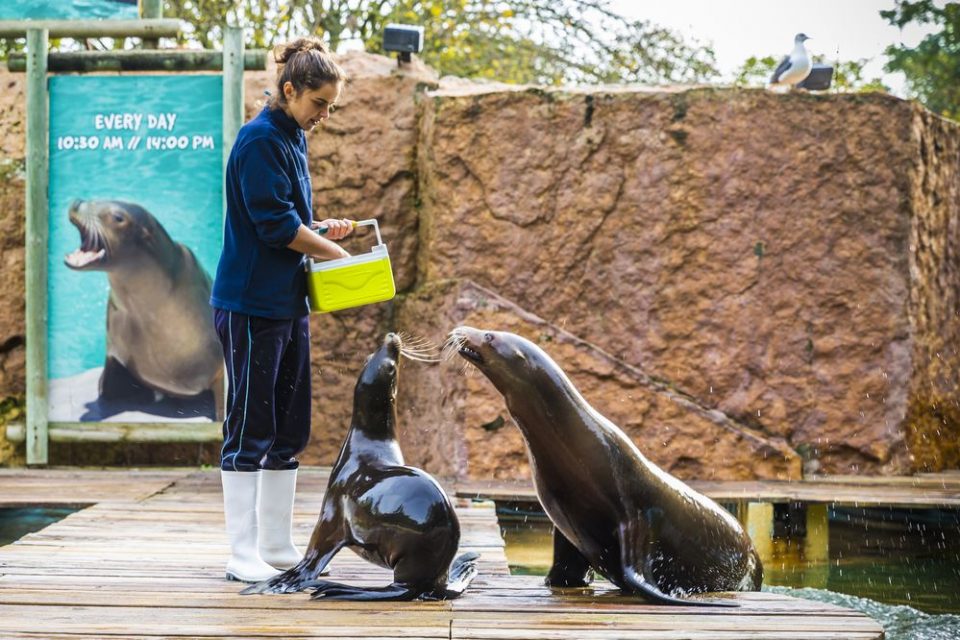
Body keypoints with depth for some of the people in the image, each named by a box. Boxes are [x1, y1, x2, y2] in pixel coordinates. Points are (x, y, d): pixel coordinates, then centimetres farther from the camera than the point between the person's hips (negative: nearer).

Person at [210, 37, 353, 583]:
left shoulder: (294, 139, 14)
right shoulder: (261, 140, -14)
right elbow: (274, 224, -19)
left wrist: (321, 228, 3)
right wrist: (335, 251, -10)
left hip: (289, 303, 9)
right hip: (252, 306, -9)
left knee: (288, 431, 11)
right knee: (250, 430, -4)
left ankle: (278, 546, 19)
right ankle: (244, 554, 1)